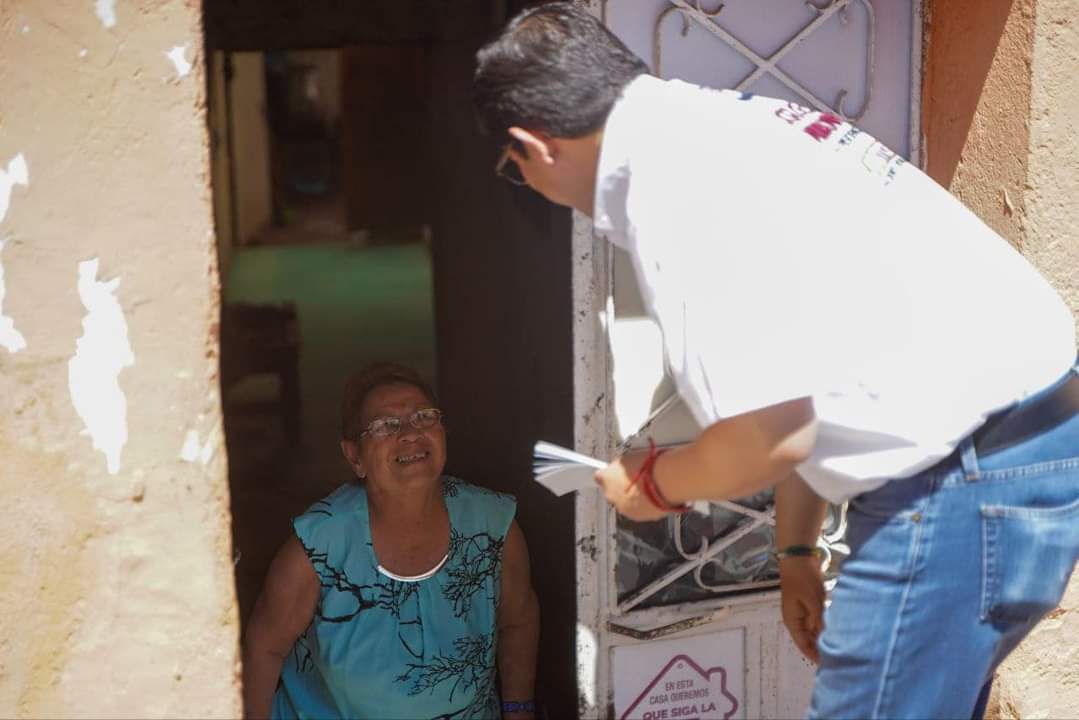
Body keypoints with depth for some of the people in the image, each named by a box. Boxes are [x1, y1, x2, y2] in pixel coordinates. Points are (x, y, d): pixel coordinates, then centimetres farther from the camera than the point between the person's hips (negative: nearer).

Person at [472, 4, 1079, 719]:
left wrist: (654, 483, 2)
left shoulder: (673, 183, -19)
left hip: (969, 480, -10)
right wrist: (797, 549, 25)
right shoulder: (712, 130, 11)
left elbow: (770, 437, -19)